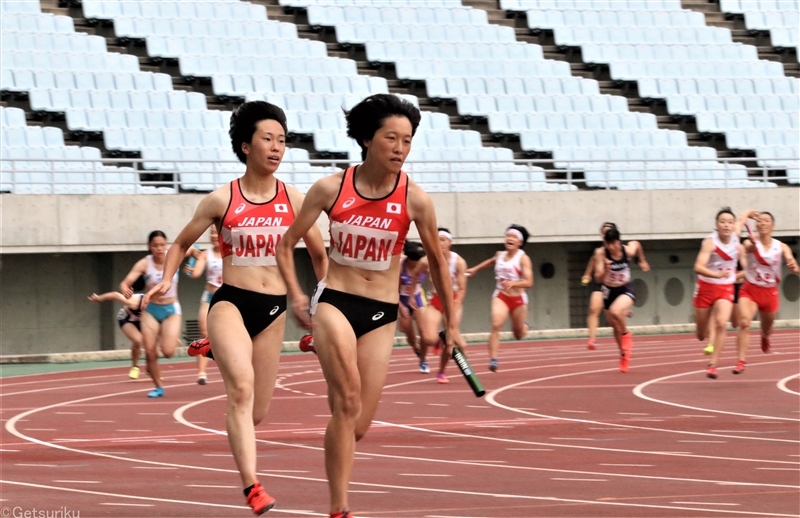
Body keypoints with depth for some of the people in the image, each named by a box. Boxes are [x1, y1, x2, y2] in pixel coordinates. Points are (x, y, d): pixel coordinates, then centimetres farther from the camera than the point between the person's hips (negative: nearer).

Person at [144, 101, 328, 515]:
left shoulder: (293, 200, 3)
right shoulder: (221, 200, -2)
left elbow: (318, 255, 16)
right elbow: (181, 243, 11)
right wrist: (166, 280, -5)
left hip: (273, 310, 4)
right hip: (230, 302, -3)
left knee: (255, 414, 8)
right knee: (242, 388, -29)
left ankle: (217, 352, 40)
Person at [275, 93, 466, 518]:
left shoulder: (414, 199, -4)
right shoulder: (331, 188, -5)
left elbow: (436, 262, 10)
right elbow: (286, 245, 5)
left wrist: (451, 323, 14)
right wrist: (295, 296, -9)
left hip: (381, 315, 2)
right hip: (334, 302, -2)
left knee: (357, 426, 0)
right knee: (348, 403, -24)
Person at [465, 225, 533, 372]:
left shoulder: (523, 258, -11)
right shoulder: (500, 255, 4)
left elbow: (528, 282, -20)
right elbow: (491, 261, 31)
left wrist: (513, 283, -36)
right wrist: (475, 269, 34)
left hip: (518, 298, -2)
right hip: (500, 296, 2)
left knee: (519, 335, 13)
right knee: (496, 324, -26)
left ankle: (523, 324, 51)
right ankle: (493, 359, -31)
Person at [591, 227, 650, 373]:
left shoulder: (628, 250, -20)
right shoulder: (601, 253, -22)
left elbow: (637, 244, 5)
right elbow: (598, 278, -24)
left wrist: (642, 261, 17)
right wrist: (606, 269, -43)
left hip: (626, 290, -2)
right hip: (609, 291, 2)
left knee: (615, 312, -33)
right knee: (615, 327, 14)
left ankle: (626, 335, -3)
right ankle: (624, 355, 38)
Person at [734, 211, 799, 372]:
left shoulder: (782, 247, -5)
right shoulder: (751, 243, -11)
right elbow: (748, 248, -37)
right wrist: (752, 243, -61)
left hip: (770, 293, 3)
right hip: (750, 291, -3)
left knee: (767, 329, 21)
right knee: (744, 323, -26)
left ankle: (765, 336, 59)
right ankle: (741, 362, -25)